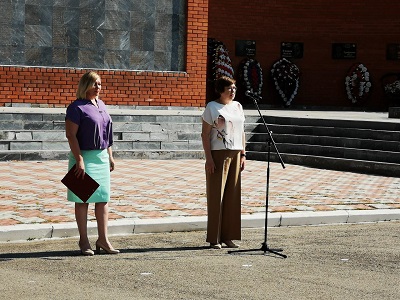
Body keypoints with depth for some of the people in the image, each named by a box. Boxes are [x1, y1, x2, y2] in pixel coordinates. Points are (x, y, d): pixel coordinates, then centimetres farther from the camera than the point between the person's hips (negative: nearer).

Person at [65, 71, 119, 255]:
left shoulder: (101, 105, 13)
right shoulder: (77, 107, -10)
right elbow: (71, 135, -15)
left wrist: (110, 156, 16)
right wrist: (79, 160, -20)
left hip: (101, 157, 7)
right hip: (84, 157, -7)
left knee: (103, 198, 8)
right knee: (83, 200, 1)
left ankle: (103, 239, 14)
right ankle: (84, 241, 9)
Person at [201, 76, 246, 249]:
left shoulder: (237, 107, 14)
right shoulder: (212, 107, -3)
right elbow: (205, 134, -6)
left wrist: (243, 154, 9)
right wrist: (208, 158, -14)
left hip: (235, 154, 6)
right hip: (218, 154, -6)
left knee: (233, 195, 6)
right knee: (216, 196, -2)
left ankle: (228, 236, 13)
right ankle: (214, 238, 3)